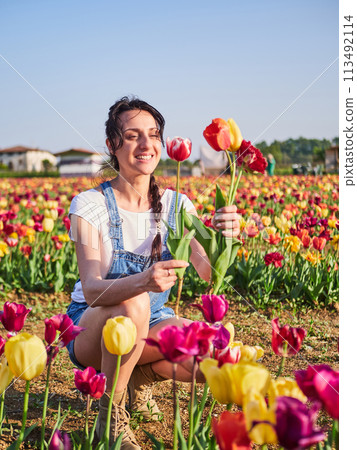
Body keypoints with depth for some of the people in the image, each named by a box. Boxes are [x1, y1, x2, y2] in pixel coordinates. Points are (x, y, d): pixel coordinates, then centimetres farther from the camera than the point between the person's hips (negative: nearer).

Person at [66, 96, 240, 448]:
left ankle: (139, 375, 8)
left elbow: (208, 271, -19)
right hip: (91, 325, -4)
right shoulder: (91, 205, -17)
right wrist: (143, 281, -50)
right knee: (132, 304, -39)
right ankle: (110, 416, -14)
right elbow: (91, 289, -29)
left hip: (152, 321, 4)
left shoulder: (176, 205, -5)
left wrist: (223, 239, -42)